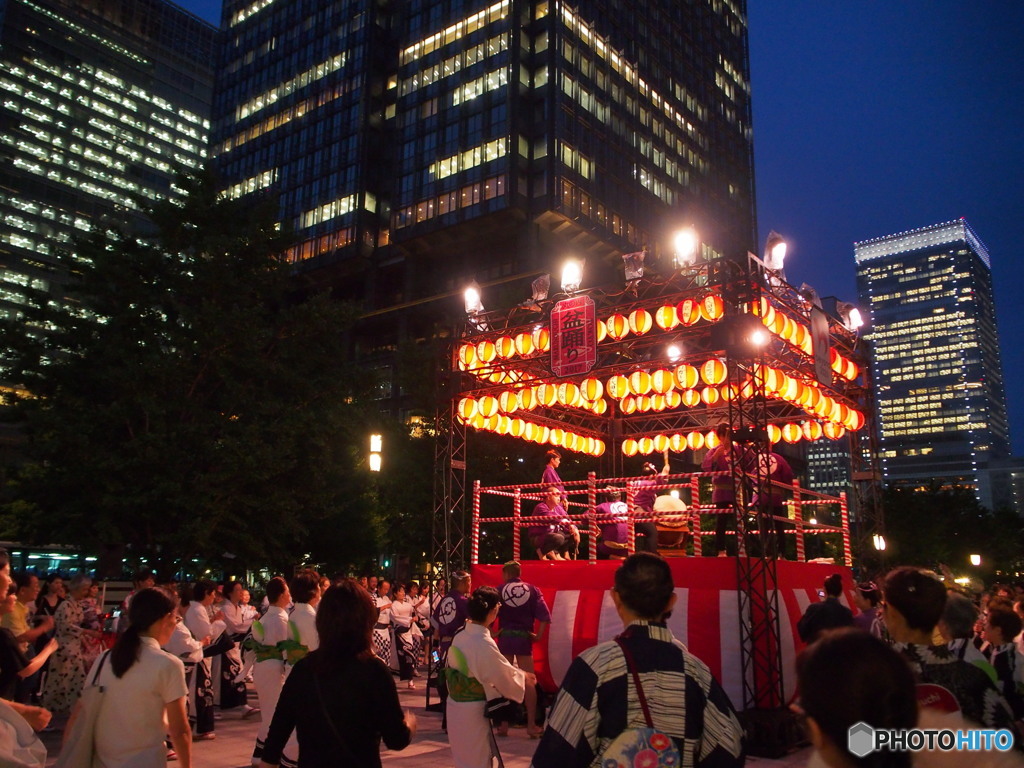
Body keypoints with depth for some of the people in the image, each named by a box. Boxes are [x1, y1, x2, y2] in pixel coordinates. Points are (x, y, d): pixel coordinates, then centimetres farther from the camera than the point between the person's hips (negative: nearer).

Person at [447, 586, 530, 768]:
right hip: (473, 712, -8)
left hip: (455, 706, 8)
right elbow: (506, 677, -13)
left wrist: (517, 673, 15)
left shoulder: (460, 637, 2)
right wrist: (523, 677, 8)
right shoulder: (484, 644, -24)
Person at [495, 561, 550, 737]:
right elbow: (545, 616, -8)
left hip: (504, 637, 0)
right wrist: (539, 635, 0)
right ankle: (531, 725, 4)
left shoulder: (499, 590, -1)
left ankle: (503, 724, 13)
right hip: (524, 638, 0)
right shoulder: (532, 590, 1)